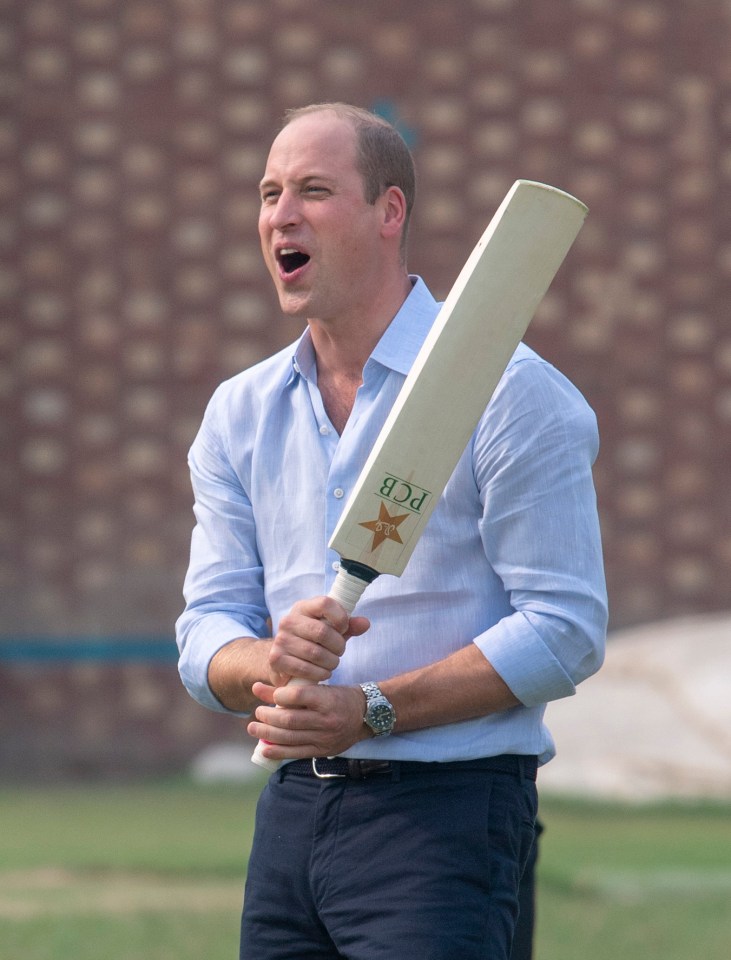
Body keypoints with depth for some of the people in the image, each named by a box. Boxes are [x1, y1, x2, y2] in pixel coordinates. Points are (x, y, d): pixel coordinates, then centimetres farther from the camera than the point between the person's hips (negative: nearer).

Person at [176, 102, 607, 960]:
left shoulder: (508, 391, -7)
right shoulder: (240, 413, 12)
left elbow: (565, 630, -13)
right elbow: (206, 634, 8)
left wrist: (371, 710, -18)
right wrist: (274, 661, -17)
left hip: (447, 806, -6)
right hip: (292, 809, 6)